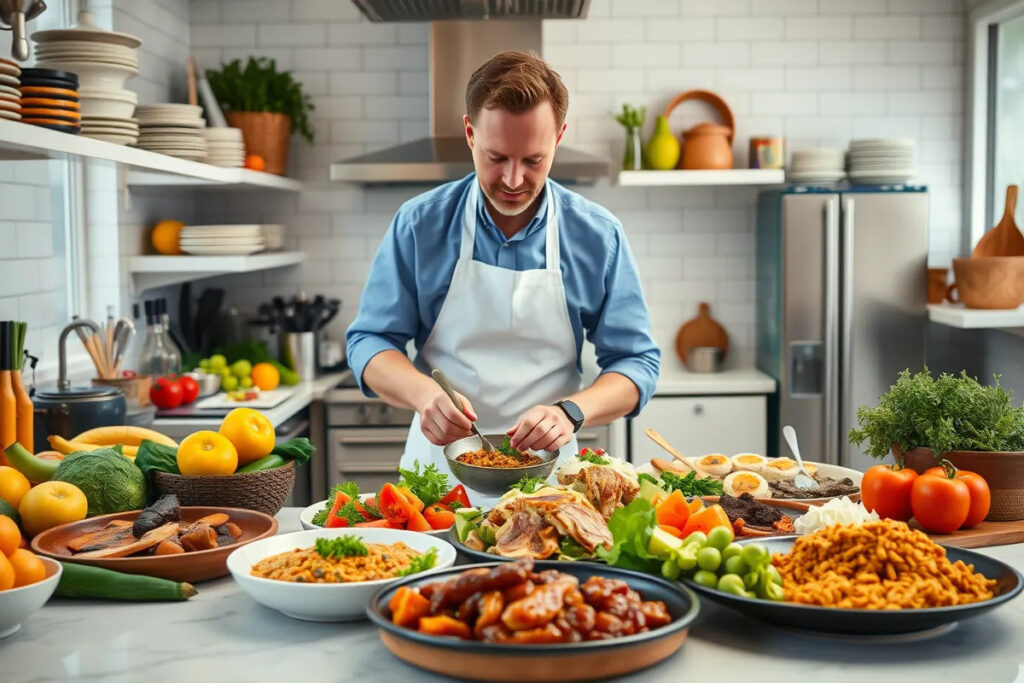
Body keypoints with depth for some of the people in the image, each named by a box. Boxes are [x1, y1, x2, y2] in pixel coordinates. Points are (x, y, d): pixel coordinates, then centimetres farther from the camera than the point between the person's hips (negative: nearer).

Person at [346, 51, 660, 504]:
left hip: (546, 475, 0)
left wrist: (571, 412, -18)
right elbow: (369, 343, 3)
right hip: (438, 468, 0)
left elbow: (636, 363, 2)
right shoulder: (419, 225, -1)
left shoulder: (599, 236, -1)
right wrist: (423, 393, -18)